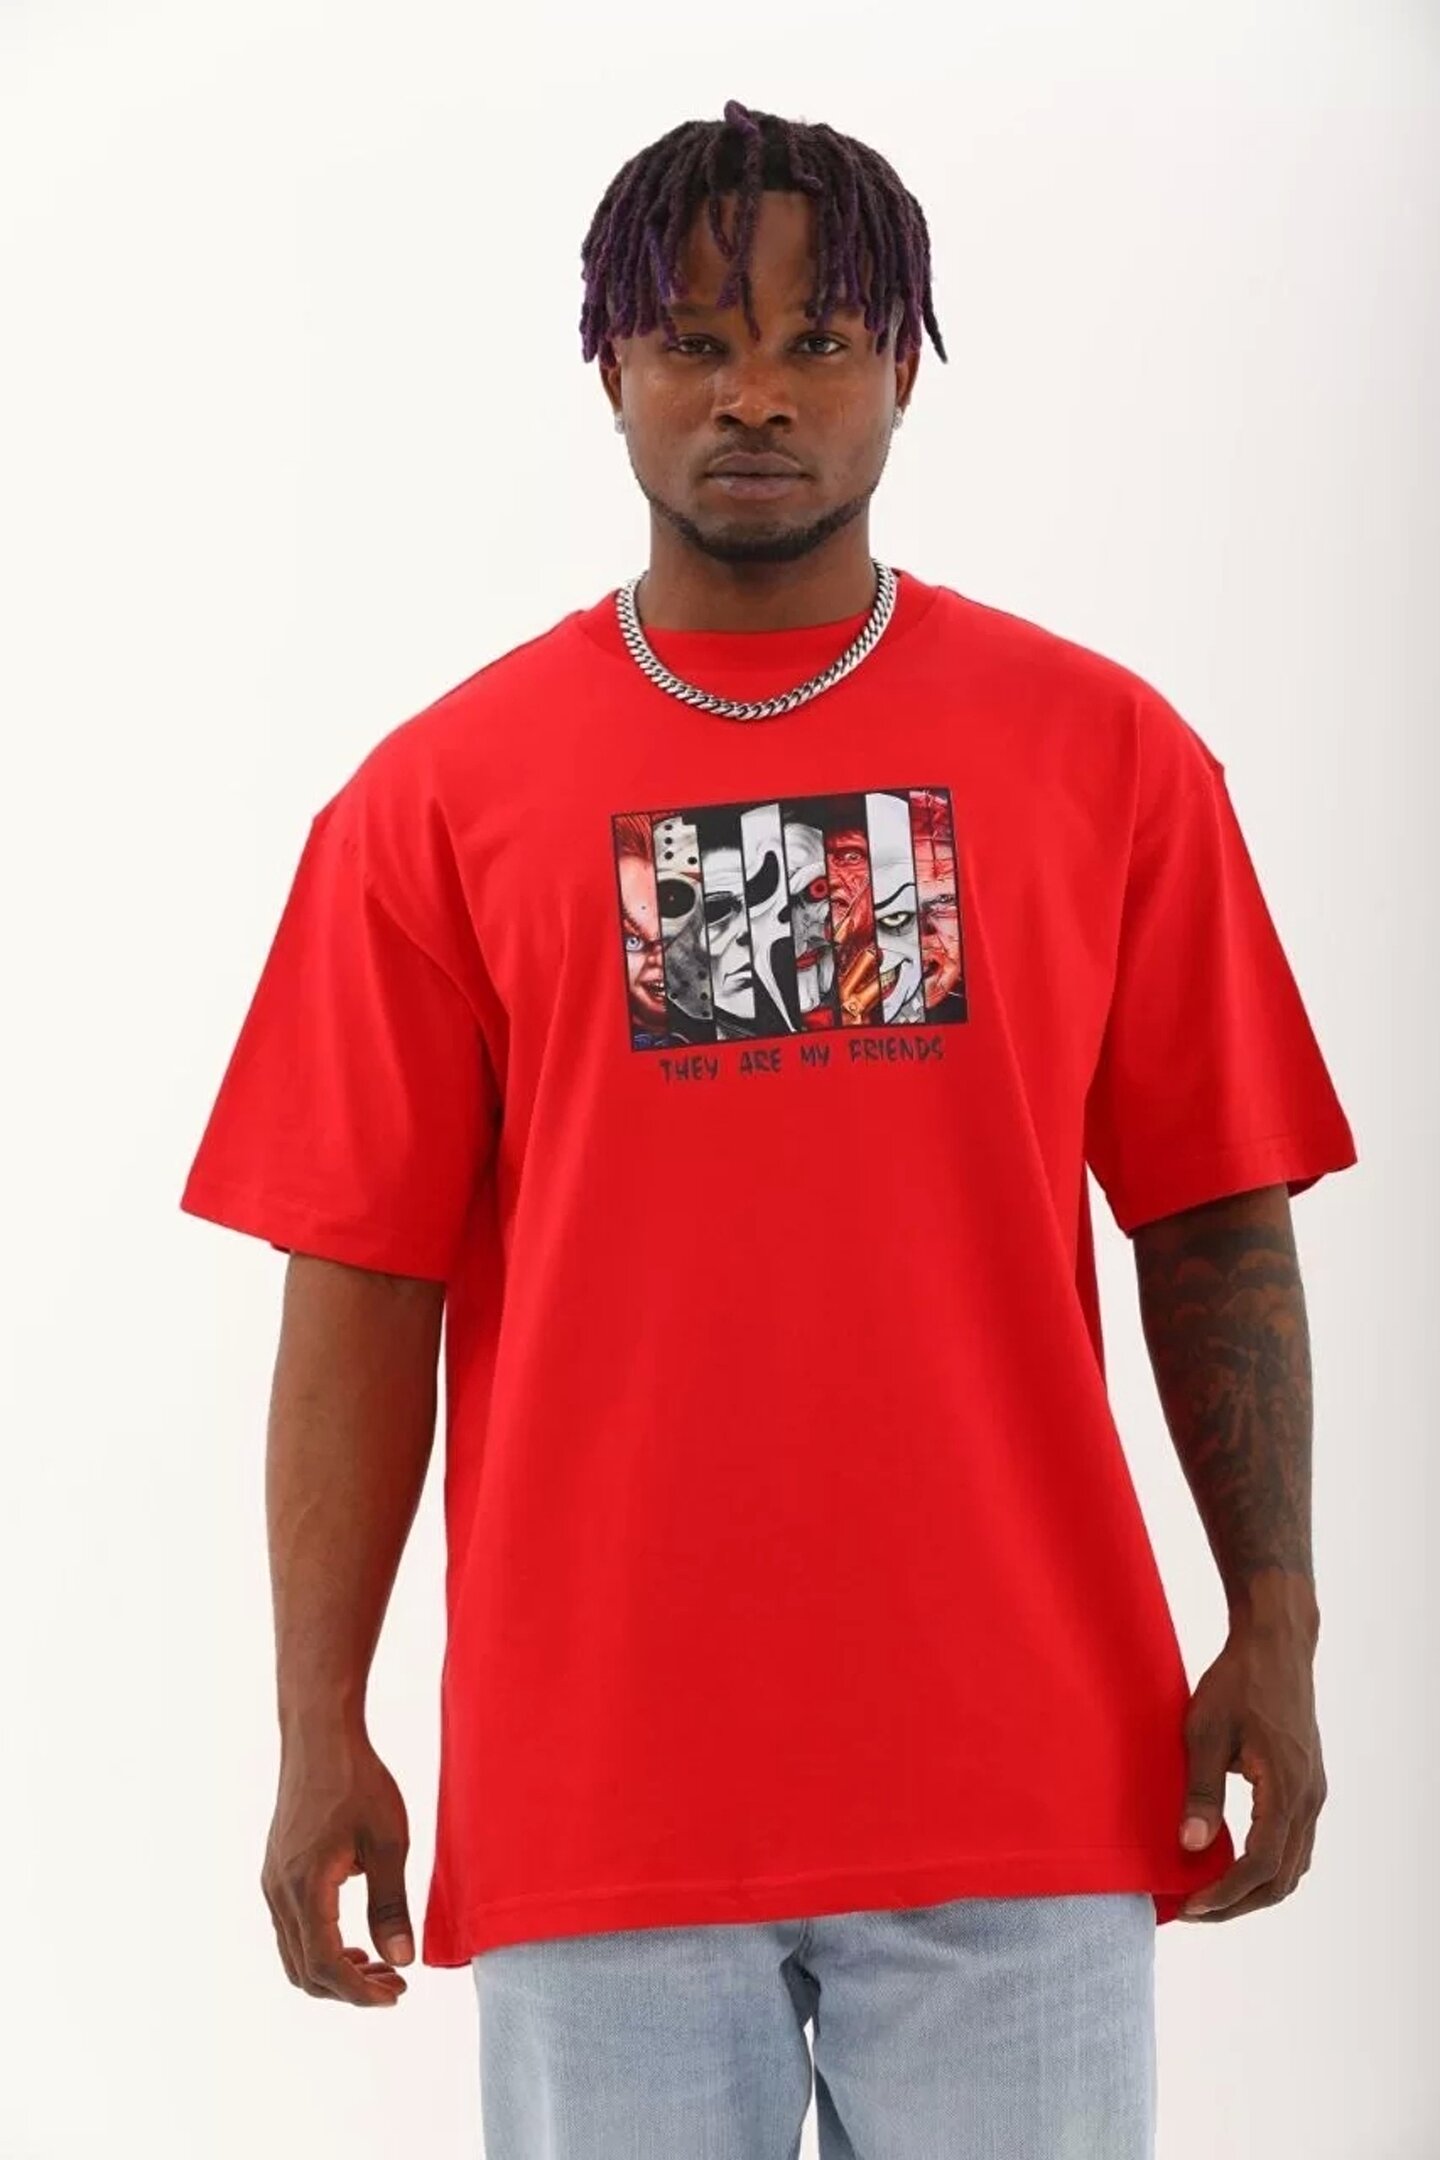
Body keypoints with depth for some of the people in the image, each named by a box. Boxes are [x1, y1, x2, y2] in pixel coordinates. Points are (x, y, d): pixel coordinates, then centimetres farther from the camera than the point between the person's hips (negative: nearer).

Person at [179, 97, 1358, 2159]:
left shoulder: (1109, 755, 5)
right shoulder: (437, 797, 3)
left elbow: (1217, 1229, 6)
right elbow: (363, 1286, 1)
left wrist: (1274, 1629, -2)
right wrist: (321, 1731, -4)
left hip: (1026, 1778, 1)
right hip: (595, 1805, 0)